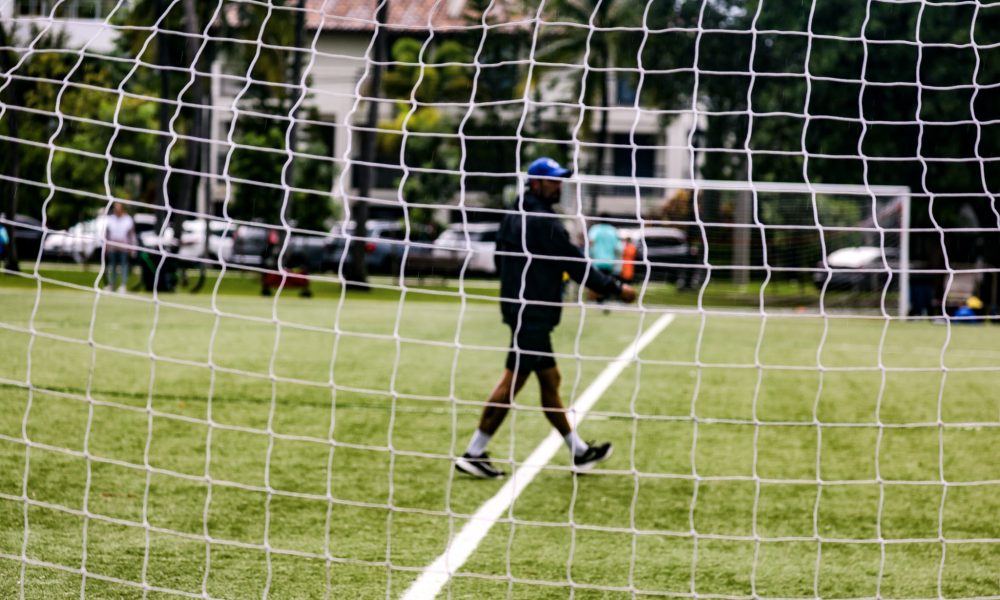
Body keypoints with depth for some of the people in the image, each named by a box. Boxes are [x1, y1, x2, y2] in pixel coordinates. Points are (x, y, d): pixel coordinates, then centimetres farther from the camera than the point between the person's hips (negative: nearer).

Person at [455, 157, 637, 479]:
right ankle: (473, 454, -6)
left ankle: (579, 452, 21)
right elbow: (576, 265, -16)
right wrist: (616, 288, -9)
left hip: (519, 308, 10)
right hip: (534, 316, -10)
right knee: (512, 381, -8)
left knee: (550, 380, 14)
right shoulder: (544, 222, -15)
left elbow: (501, 260, 19)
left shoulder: (514, 218, 13)